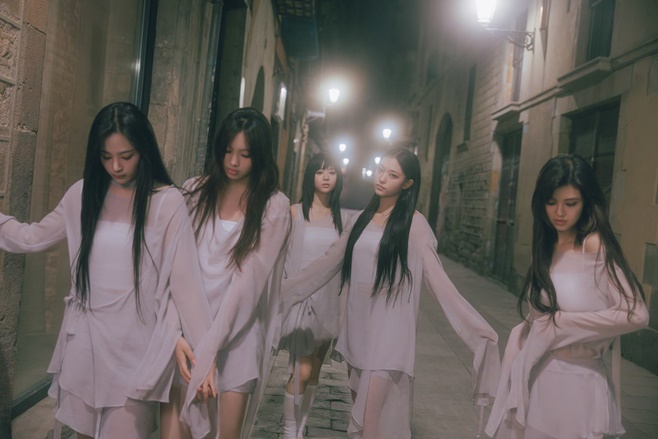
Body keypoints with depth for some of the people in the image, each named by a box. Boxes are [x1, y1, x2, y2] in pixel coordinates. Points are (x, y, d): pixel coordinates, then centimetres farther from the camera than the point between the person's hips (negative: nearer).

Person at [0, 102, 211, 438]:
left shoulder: (168, 202, -13)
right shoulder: (83, 194, 2)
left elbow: (184, 281, -13)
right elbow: (33, 238, 13)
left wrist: (204, 352, -14)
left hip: (135, 345, -4)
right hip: (83, 340, 5)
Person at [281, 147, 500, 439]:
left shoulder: (414, 223, -9)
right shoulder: (361, 219, 9)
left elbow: (437, 280, -13)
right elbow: (327, 264, 14)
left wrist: (475, 326, -22)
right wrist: (284, 288, 15)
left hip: (389, 330, -6)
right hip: (357, 326, 6)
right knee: (359, 412, 15)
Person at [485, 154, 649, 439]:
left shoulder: (595, 246, -14)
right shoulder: (547, 248, 6)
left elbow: (635, 315, -21)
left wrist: (559, 323, -14)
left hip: (575, 382, -6)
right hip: (536, 377, 6)